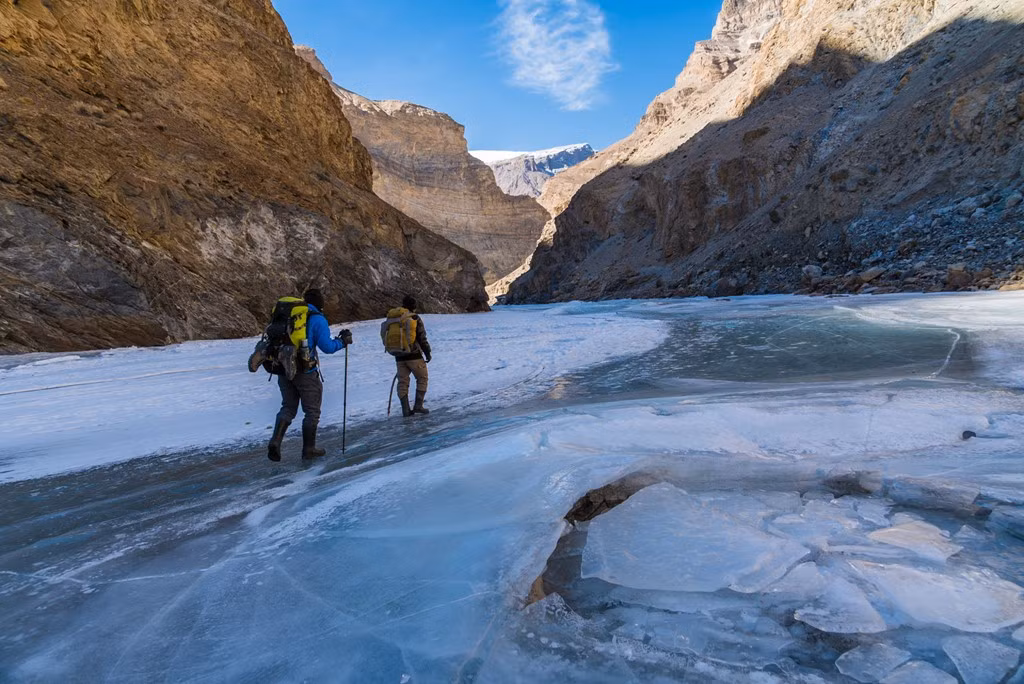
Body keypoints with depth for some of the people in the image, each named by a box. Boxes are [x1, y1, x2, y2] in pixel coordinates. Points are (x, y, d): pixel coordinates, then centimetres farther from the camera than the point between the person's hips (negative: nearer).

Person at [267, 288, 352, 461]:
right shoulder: (317, 319, -9)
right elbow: (327, 346, -14)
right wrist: (343, 341, 1)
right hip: (305, 372, -6)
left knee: (288, 407, 18)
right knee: (312, 411, 10)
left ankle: (275, 441, 0)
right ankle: (309, 449, 17)